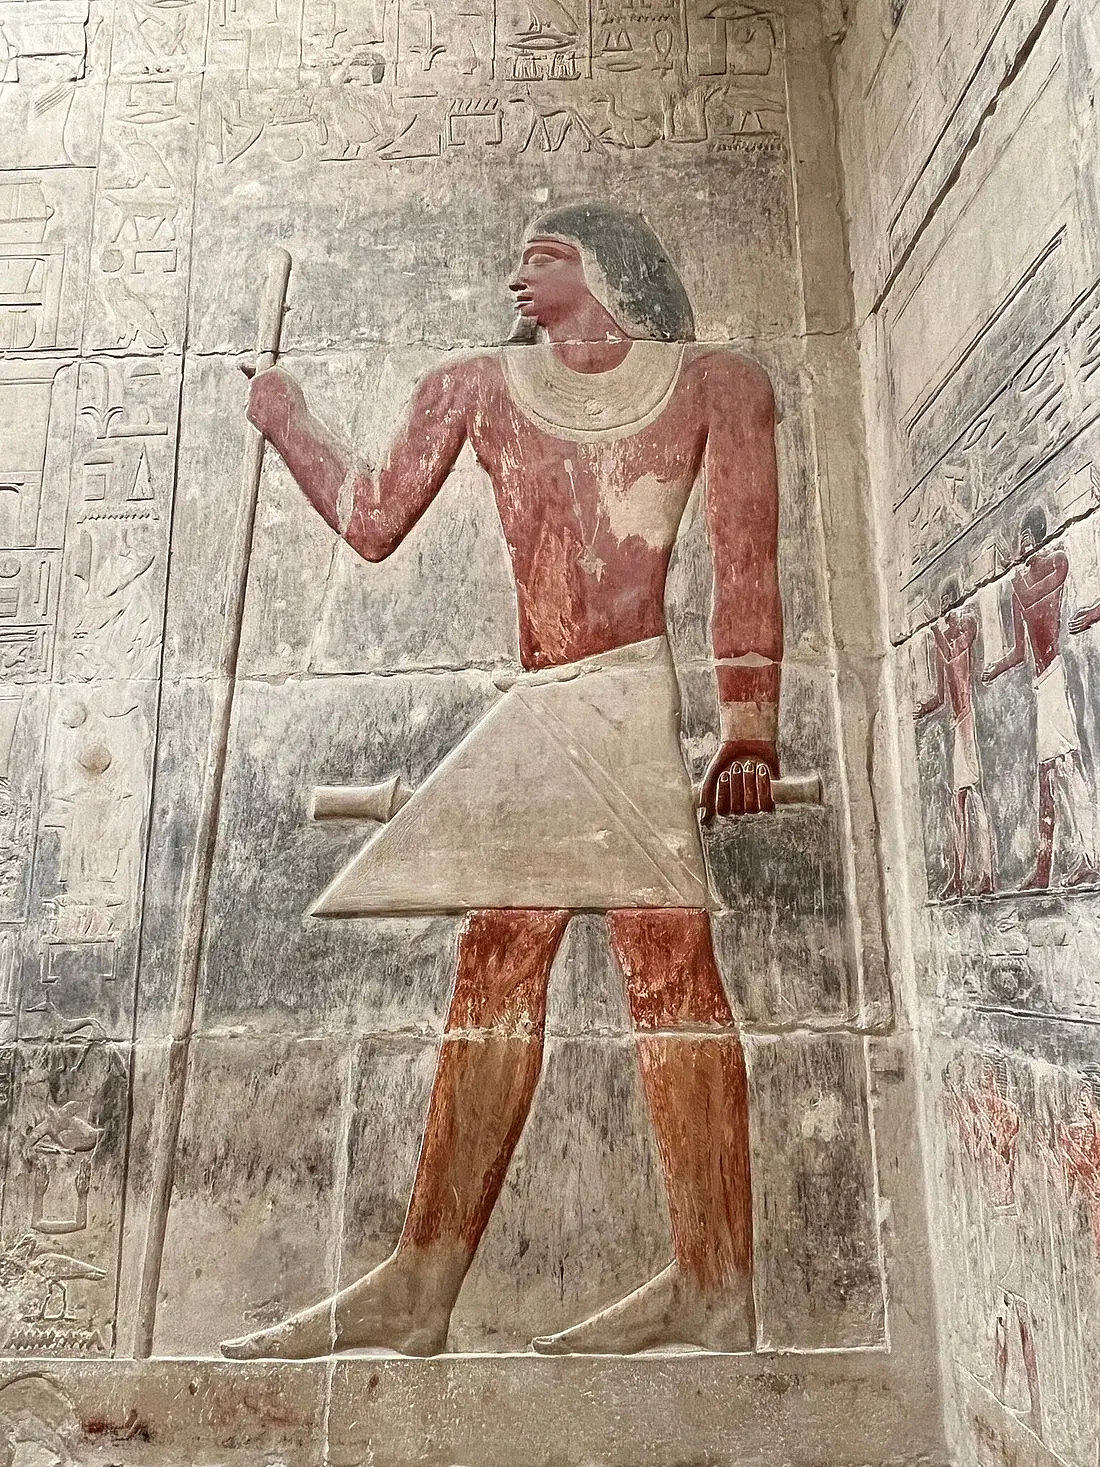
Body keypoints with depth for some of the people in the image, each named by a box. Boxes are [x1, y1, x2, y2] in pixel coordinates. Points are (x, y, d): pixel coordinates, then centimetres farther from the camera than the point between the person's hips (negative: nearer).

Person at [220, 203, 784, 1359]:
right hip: (539, 711, 5)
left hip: (623, 698, -4)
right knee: (494, 970, 3)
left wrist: (748, 723, -8)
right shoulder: (479, 387, 21)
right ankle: (420, 1284, 11)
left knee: (665, 962, -8)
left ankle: (714, 1282, 4)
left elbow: (746, 566, 1)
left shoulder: (714, 384, 10)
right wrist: (288, 423, 23)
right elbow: (374, 524, 17)